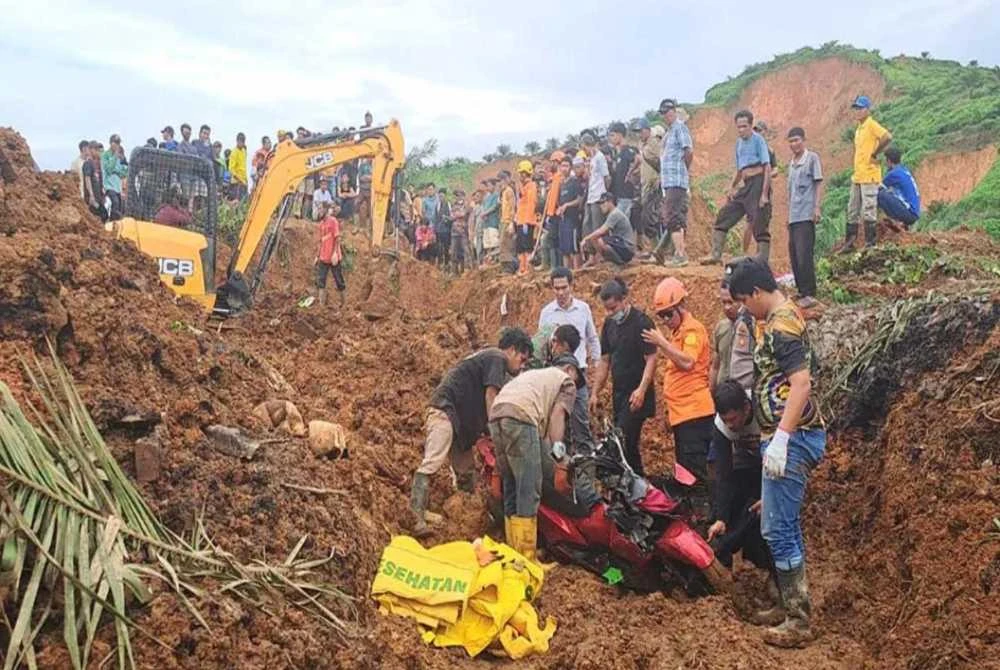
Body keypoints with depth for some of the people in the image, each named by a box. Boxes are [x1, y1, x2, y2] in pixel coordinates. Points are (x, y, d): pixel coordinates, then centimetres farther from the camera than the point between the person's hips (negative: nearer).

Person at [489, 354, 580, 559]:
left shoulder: (531, 373, 39)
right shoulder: (566, 382, 20)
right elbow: (557, 415, 2)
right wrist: (557, 449, -3)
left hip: (495, 414, 7)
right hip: (521, 418, -7)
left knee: (510, 489, 14)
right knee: (529, 493, -6)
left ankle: (513, 552, 17)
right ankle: (526, 559, -8)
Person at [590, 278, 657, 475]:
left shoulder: (641, 322, -11)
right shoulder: (609, 324, 11)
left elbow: (651, 358, -15)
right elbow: (605, 361, 16)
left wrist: (641, 389, -26)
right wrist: (595, 393, 12)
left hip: (636, 395, -7)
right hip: (618, 393, 7)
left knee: (623, 441, -14)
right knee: (628, 445, 11)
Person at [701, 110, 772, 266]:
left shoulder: (758, 139, -6)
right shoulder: (739, 142, 17)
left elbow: (767, 167, -12)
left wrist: (764, 194, -19)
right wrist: (732, 187, 12)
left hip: (758, 182, -8)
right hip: (746, 186, 8)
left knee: (758, 224, -8)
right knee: (724, 216, 4)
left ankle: (762, 261, -5)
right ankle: (716, 255, 6)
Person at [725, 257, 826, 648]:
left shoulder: (781, 324, -16)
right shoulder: (783, 316, 15)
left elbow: (801, 382, -26)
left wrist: (780, 439, -30)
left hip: (791, 439, -11)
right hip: (788, 437, 11)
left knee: (777, 528, -7)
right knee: (785, 526, 18)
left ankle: (798, 623, 1)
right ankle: (790, 604, 29)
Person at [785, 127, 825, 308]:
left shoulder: (812, 158, -1)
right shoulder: (791, 163, 18)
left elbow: (819, 184, -5)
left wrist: (817, 208, -13)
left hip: (806, 215, -8)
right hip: (793, 216, 8)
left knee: (804, 255, -13)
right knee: (794, 256, 9)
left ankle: (809, 295, -12)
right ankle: (801, 292, 18)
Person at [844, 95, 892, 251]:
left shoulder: (872, 125, -9)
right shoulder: (859, 128, 17)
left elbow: (887, 137, -25)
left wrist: (875, 154, -16)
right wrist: (856, 171, 15)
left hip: (869, 176, -10)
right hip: (857, 177, 10)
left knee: (868, 211, -7)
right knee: (852, 211, 12)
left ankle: (870, 244, -3)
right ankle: (849, 244, 18)